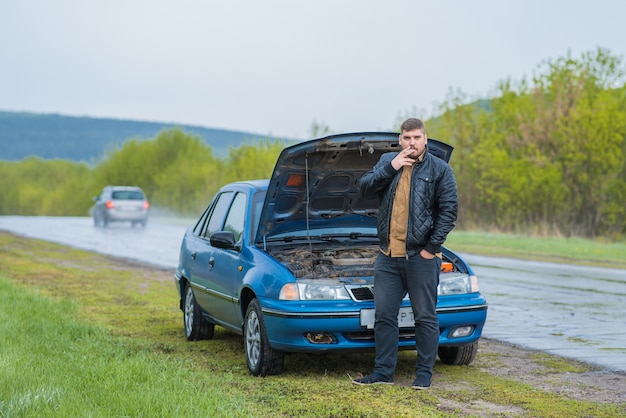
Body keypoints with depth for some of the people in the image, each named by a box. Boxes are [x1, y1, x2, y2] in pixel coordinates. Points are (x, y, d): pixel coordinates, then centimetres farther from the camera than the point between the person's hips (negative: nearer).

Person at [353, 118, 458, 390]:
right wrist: (391, 168, -13)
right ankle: (383, 371, 17)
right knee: (384, 315, 7)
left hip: (421, 256, -4)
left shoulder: (439, 170, -1)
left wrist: (432, 247, -10)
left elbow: (449, 210, -4)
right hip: (388, 256, 4)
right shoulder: (387, 161, 10)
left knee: (425, 317, 2)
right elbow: (364, 188, -2)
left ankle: (424, 373, 12)